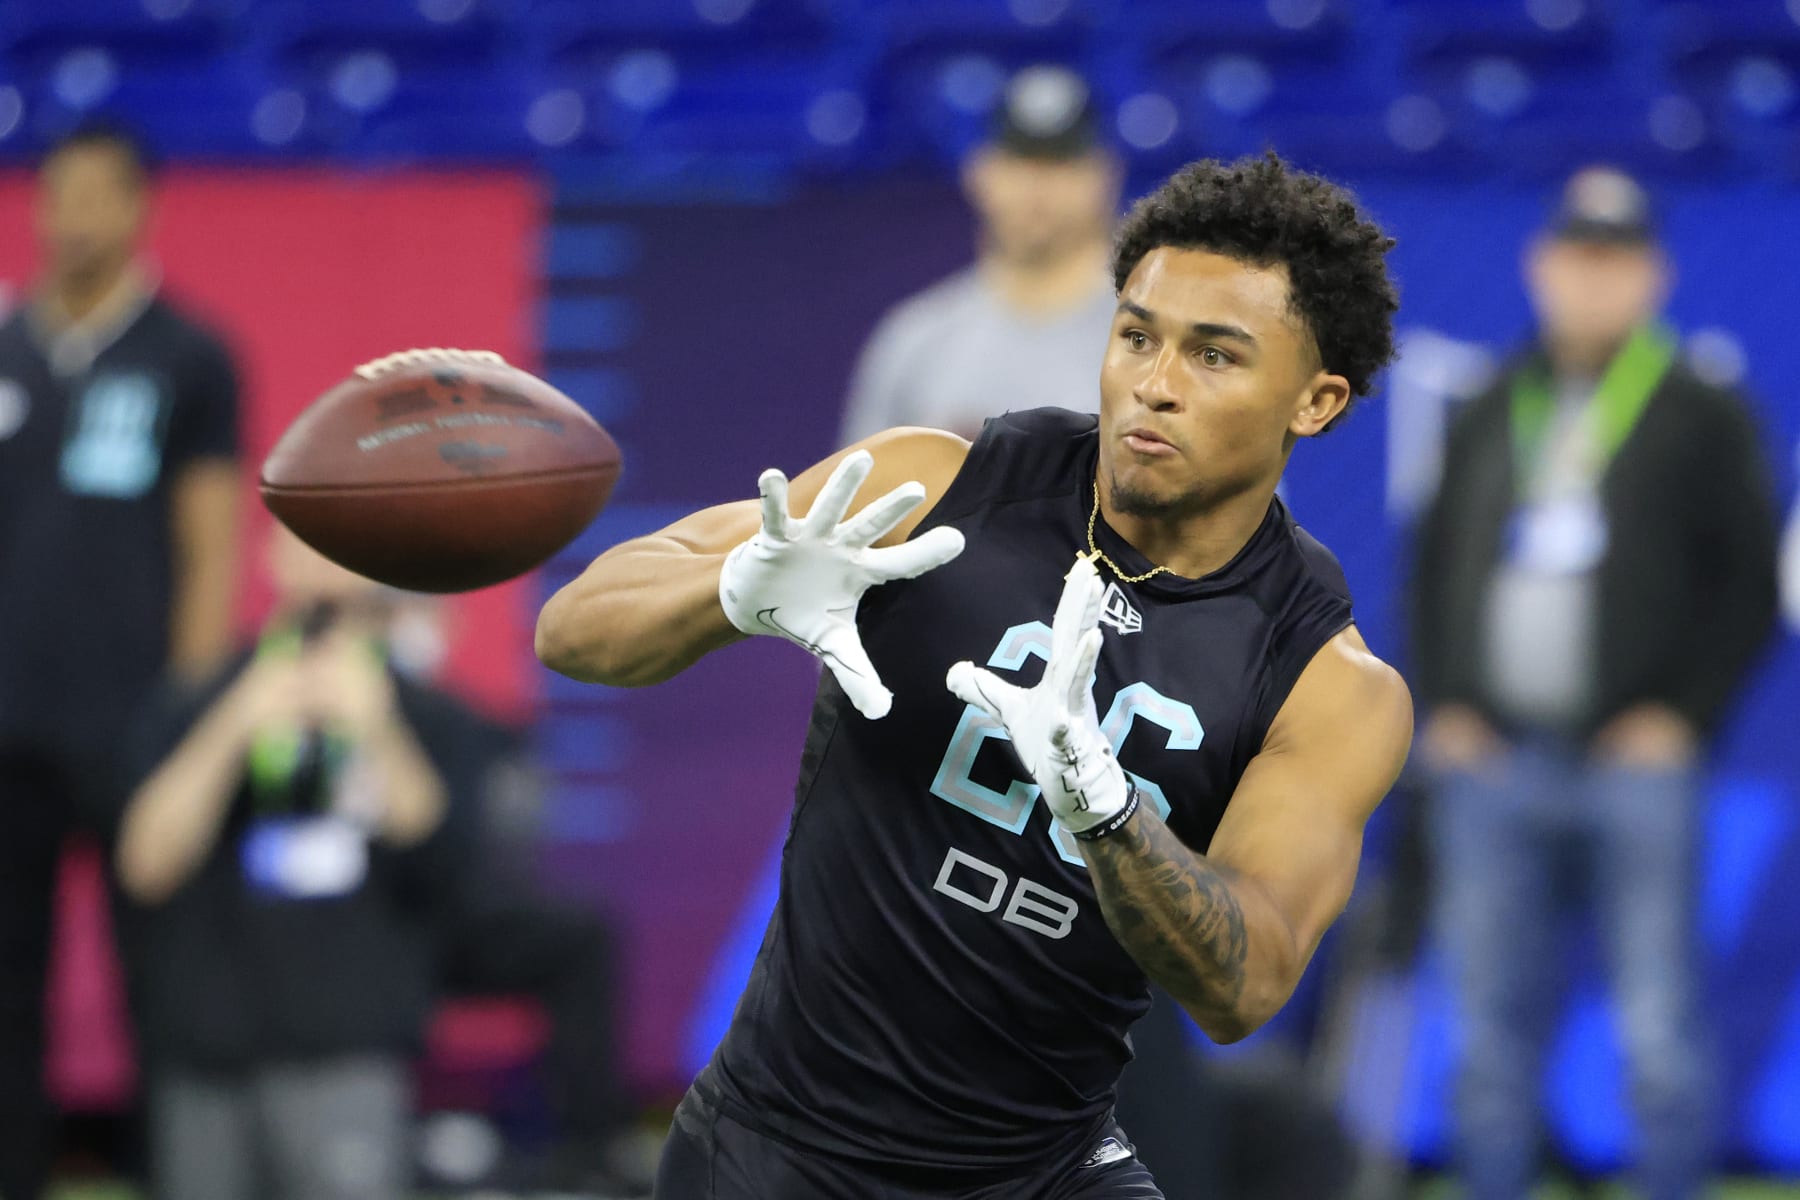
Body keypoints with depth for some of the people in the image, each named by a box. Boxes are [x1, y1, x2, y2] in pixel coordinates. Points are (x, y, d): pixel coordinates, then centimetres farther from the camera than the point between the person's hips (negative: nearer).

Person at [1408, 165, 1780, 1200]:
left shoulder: (1703, 416, 2)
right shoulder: (1491, 415, 14)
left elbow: (1749, 581, 0)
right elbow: (1437, 567, 18)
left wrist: (1684, 715, -9)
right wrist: (1444, 706, 6)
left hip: (1636, 760, -4)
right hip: (1493, 761, 4)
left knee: (1662, 1026, -5)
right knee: (1496, 1018, 7)